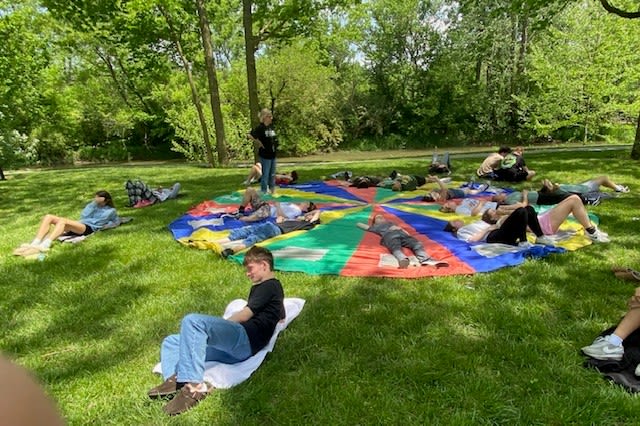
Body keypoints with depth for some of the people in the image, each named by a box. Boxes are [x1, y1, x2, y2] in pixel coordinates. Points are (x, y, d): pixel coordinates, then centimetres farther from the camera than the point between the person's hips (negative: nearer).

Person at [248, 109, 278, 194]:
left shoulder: (271, 127, 9)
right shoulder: (260, 127, -13)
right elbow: (250, 136, -23)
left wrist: (275, 147, 12)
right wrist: (258, 143, -15)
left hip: (273, 154, 7)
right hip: (265, 155, -7)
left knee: (272, 174, 14)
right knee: (265, 174, 0)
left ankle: (272, 191, 25)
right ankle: (264, 192, 10)